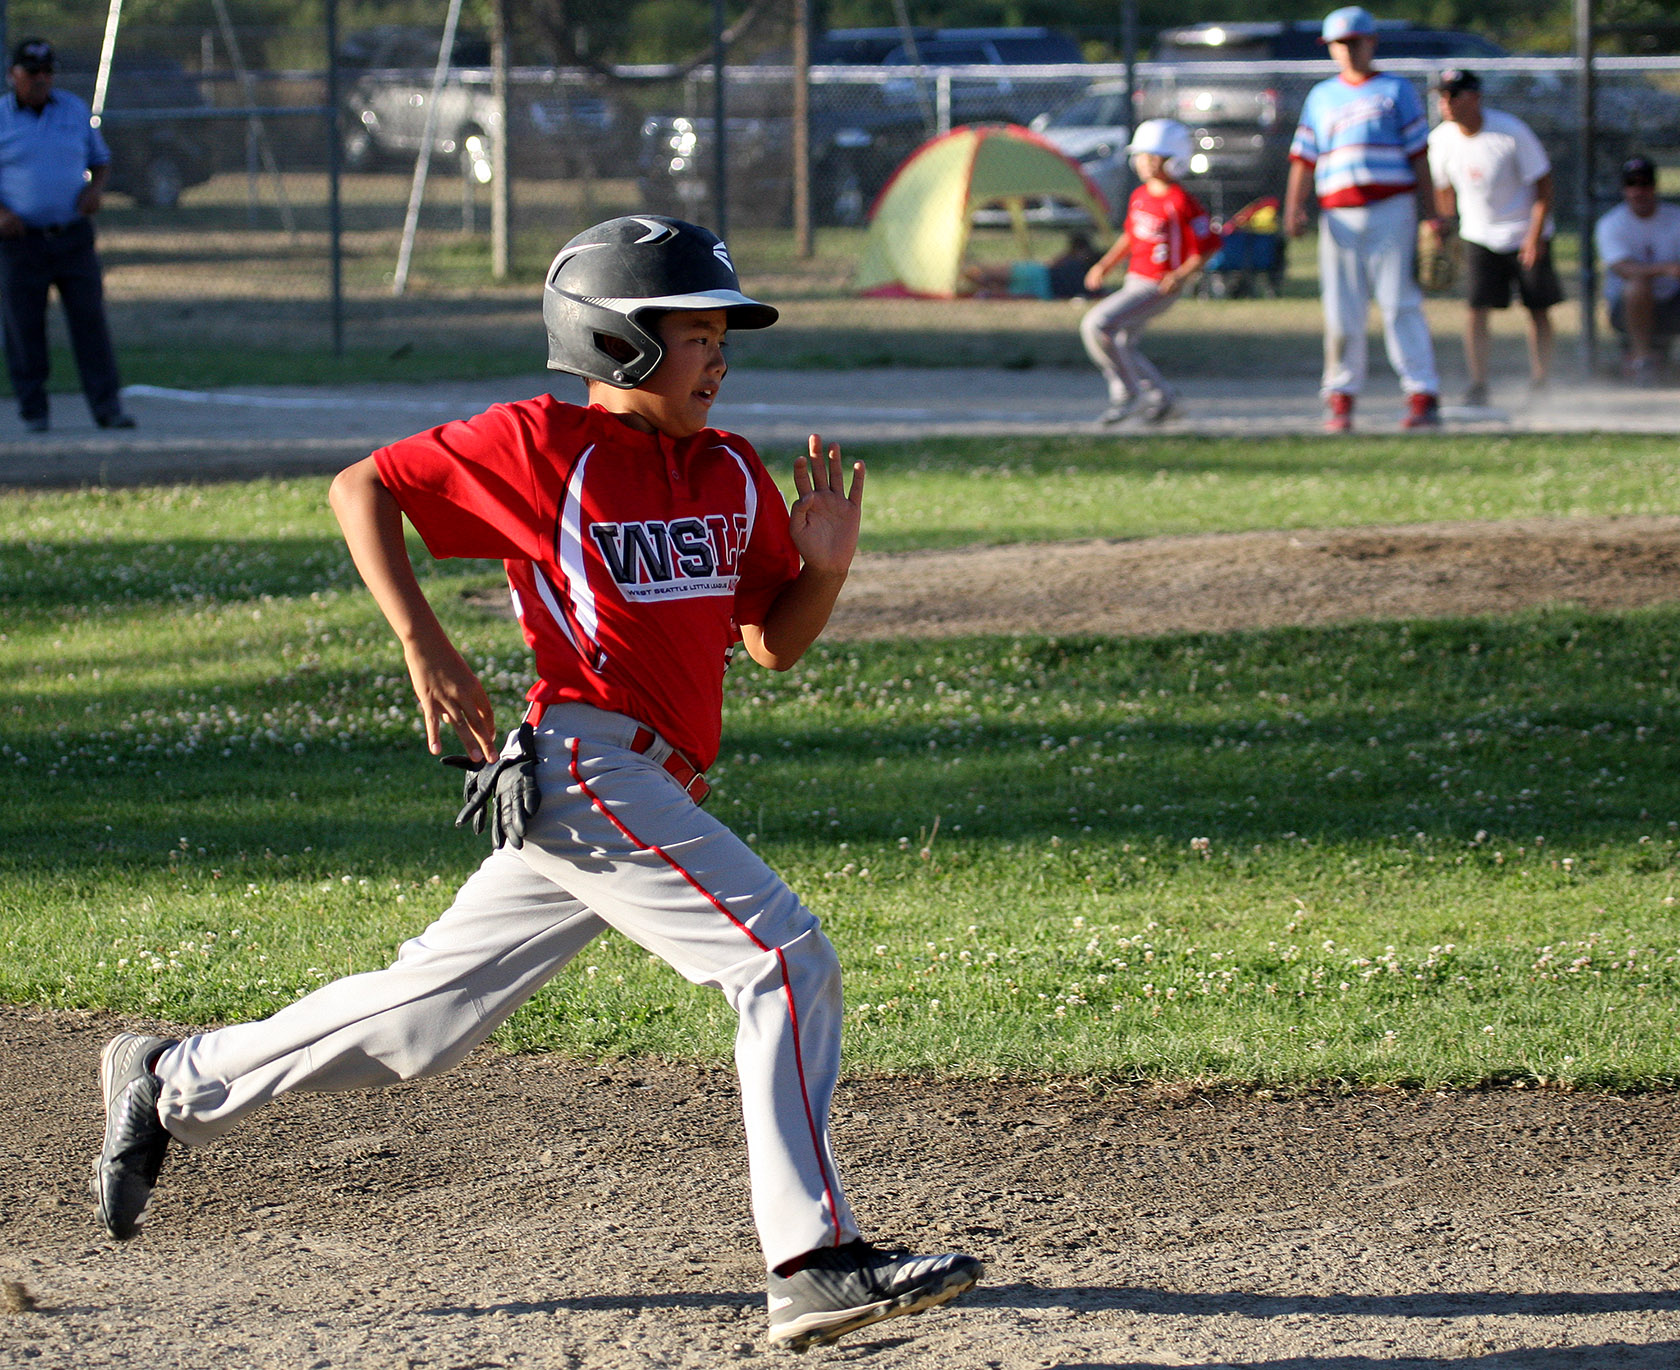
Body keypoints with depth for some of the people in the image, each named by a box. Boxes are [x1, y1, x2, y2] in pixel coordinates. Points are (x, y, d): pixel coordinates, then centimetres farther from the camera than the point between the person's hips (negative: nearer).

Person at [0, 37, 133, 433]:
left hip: (73, 235, 2)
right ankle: (33, 411, 7)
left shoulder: (76, 111, 10)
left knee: (90, 321, -3)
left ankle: (107, 407, -2)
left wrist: (95, 189, -3)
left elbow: (101, 160, 19)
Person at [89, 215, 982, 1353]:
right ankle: (817, 1262, -18)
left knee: (430, 1015, 16)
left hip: (658, 792, 8)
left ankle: (173, 1085, 31)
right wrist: (424, 647, -10)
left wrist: (825, 565, -4)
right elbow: (362, 488, 0)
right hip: (588, 766, -8)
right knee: (787, 960, -17)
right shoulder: (541, 445, -6)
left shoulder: (731, 474, 13)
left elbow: (776, 641, 17)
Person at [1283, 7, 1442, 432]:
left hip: (1391, 209, -3)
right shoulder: (1321, 96, 18)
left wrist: (1428, 210, -1)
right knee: (1341, 310, 0)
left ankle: (1423, 396, -11)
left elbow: (1418, 153, 6)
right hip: (1338, 215, 3)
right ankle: (1340, 397, 7)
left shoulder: (1396, 90, 10)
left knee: (1400, 304, -9)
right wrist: (1294, 206, 1)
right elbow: (1303, 157, 15)